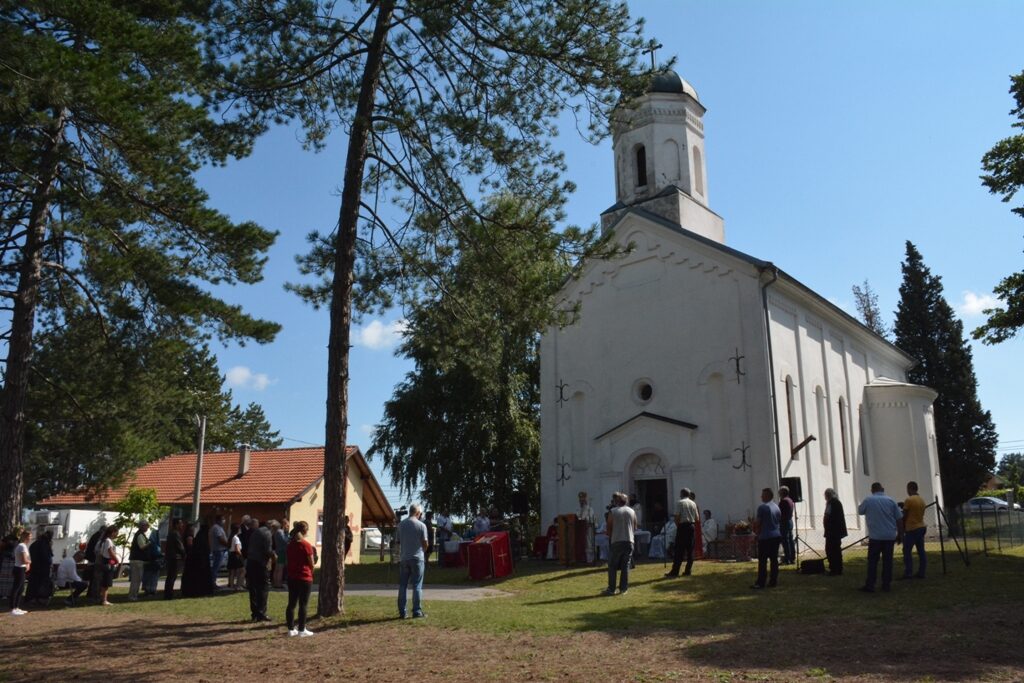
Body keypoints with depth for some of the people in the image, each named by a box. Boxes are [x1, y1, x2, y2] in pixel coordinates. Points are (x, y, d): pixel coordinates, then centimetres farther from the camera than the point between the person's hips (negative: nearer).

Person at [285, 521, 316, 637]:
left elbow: (288, 561, 13)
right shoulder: (306, 545, -14)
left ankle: (291, 629, 16)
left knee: (291, 603, 11)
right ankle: (302, 630, 5)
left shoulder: (290, 544, 6)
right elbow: (312, 564, -11)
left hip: (292, 577, 6)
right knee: (303, 604, 1)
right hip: (305, 578, -6)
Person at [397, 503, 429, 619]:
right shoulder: (421, 525, -8)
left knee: (402, 586, 9)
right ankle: (417, 612, 3)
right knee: (417, 586, 3)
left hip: (404, 558, 3)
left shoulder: (401, 524, 2)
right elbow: (425, 543, -6)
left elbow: (398, 542, 5)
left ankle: (402, 612, 10)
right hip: (417, 558, -3)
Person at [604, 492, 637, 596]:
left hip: (616, 541, -3)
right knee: (626, 566, 8)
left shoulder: (612, 512, -2)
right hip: (629, 541, 3)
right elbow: (635, 527, 11)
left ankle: (611, 589, 5)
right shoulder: (632, 511, 8)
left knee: (612, 566, 6)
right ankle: (623, 589, 7)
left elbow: (609, 528, 0)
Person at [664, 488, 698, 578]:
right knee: (690, 550, 9)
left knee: (679, 551, -5)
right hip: (691, 526, 5)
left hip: (682, 526, -5)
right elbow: (696, 518, 9)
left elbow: (677, 516, -11)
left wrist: (677, 526, 2)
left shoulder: (679, 502, -6)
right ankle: (688, 571, 9)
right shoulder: (693, 503, 11)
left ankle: (674, 572, -6)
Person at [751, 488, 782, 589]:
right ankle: (773, 581, 11)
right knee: (774, 559, 9)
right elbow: (780, 522, 18)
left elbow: (757, 523, -10)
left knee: (762, 561, -4)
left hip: (765, 537, -7)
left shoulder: (762, 507, -12)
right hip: (777, 536, 7)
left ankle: (760, 583, -4)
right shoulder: (777, 507, 12)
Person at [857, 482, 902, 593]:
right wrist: (899, 534, 11)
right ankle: (886, 585, 11)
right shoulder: (890, 500, 1)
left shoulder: (868, 500, -4)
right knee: (887, 561, 8)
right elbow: (899, 519, 3)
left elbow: (860, 510, 13)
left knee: (872, 561, 2)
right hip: (890, 536, 2)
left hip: (875, 537, -2)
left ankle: (870, 585, 0)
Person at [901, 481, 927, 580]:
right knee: (921, 551, 8)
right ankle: (921, 572, 10)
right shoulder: (922, 500, 8)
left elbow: (904, 516, -9)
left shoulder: (909, 500, -14)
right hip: (921, 527, 8)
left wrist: (903, 528, 1)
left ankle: (908, 573, -6)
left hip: (912, 529, -7)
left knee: (907, 551, -3)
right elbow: (921, 514, 14)